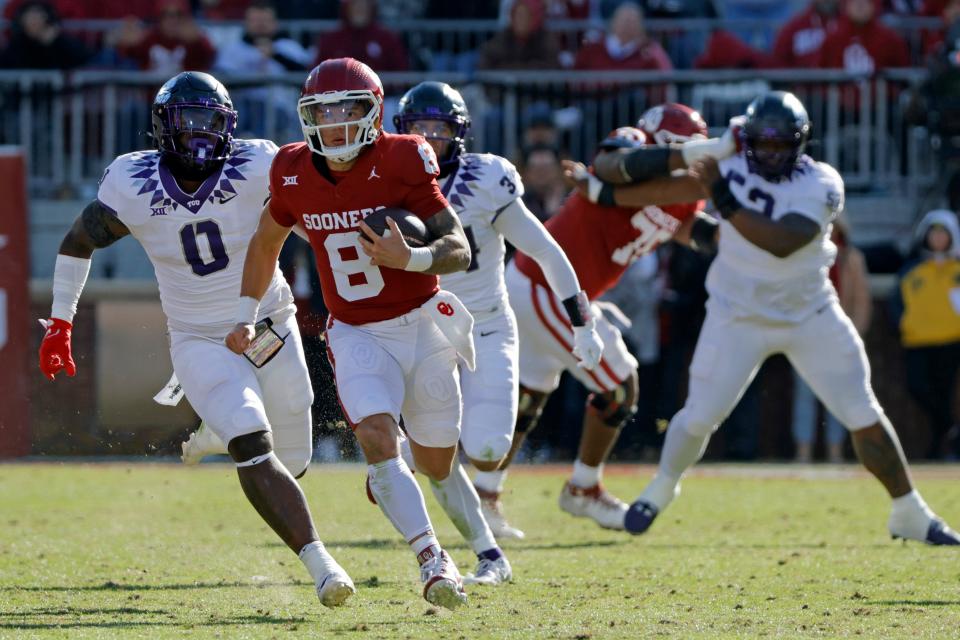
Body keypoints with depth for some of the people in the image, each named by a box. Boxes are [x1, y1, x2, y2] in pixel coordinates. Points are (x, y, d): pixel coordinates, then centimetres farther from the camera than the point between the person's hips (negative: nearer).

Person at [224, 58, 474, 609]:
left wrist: (410, 259, -35)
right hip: (357, 336, 1)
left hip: (422, 325, -1)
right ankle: (433, 559, -19)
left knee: (437, 465, 10)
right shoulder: (295, 175, -5)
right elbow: (266, 243, 16)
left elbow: (460, 251, -16)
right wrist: (246, 315, 15)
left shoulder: (399, 162, -16)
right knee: (378, 439, -24)